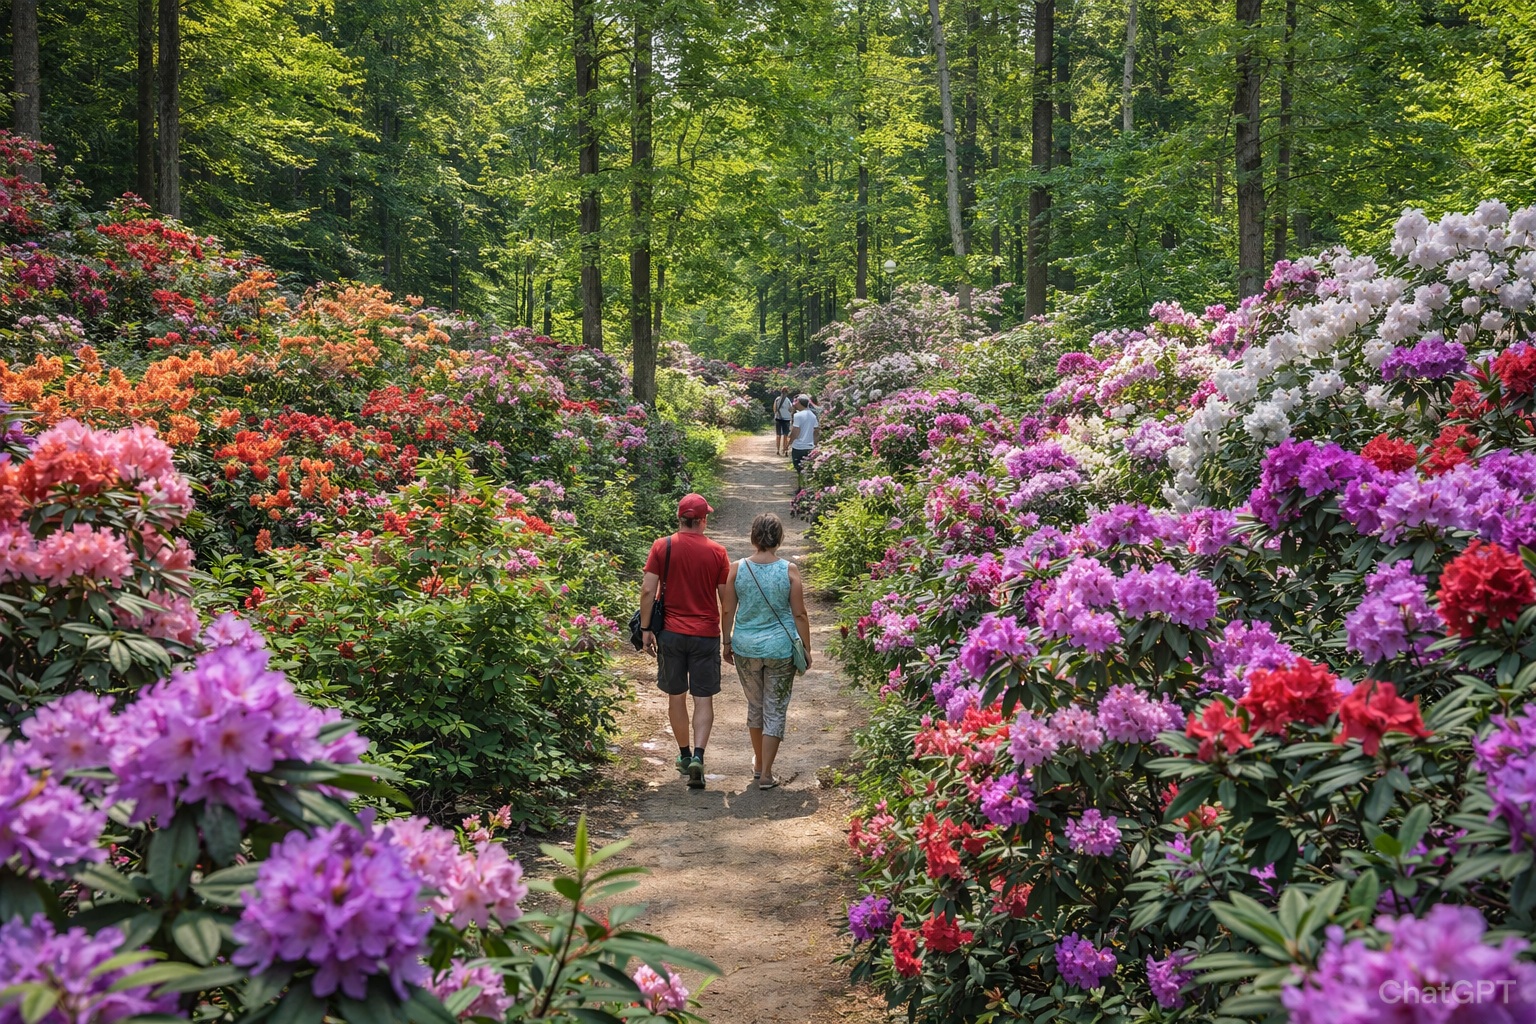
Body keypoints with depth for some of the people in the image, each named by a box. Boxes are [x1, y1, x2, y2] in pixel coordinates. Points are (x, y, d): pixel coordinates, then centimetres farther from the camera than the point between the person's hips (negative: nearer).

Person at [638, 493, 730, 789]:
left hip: (671, 632, 1)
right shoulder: (717, 552, -4)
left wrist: (645, 628, -1)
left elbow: (648, 590, -8)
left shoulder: (662, 546, -4)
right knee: (703, 699, 4)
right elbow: (726, 598, 1)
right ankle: (698, 756, -12)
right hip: (706, 634, -1)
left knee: (676, 696, 15)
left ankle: (684, 754, 27)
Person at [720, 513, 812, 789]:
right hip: (780, 649, -2)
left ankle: (759, 763, 37)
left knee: (755, 705, 21)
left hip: (746, 648, 2)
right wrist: (806, 650, 4)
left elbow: (727, 611, 0)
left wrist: (727, 643, 14)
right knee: (775, 710, 8)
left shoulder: (737, 569, -6)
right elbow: (799, 614, -7)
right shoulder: (789, 570, -10)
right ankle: (766, 774, 8)